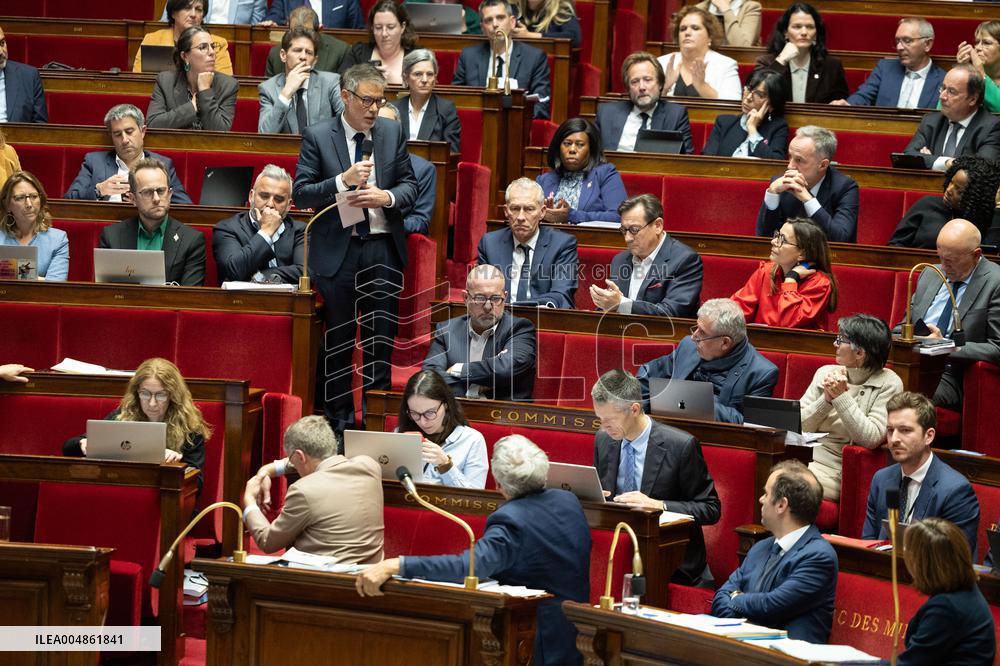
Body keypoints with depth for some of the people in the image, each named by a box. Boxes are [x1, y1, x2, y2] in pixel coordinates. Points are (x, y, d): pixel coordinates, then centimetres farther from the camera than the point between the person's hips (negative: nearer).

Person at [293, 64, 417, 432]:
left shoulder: (393, 132, 5)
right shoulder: (317, 136, -4)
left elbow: (409, 185, 10)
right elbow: (301, 193, -7)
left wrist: (387, 197, -11)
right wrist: (343, 180, -20)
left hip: (383, 249, 2)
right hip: (337, 250, -2)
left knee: (382, 337, 5)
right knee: (338, 340, 6)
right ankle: (339, 418, 14)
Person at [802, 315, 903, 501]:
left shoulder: (888, 384, -2)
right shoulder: (825, 373, 12)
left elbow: (871, 438, -13)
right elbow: (797, 426, 7)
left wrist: (842, 397, -15)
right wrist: (826, 399, -9)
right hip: (804, 457, 5)